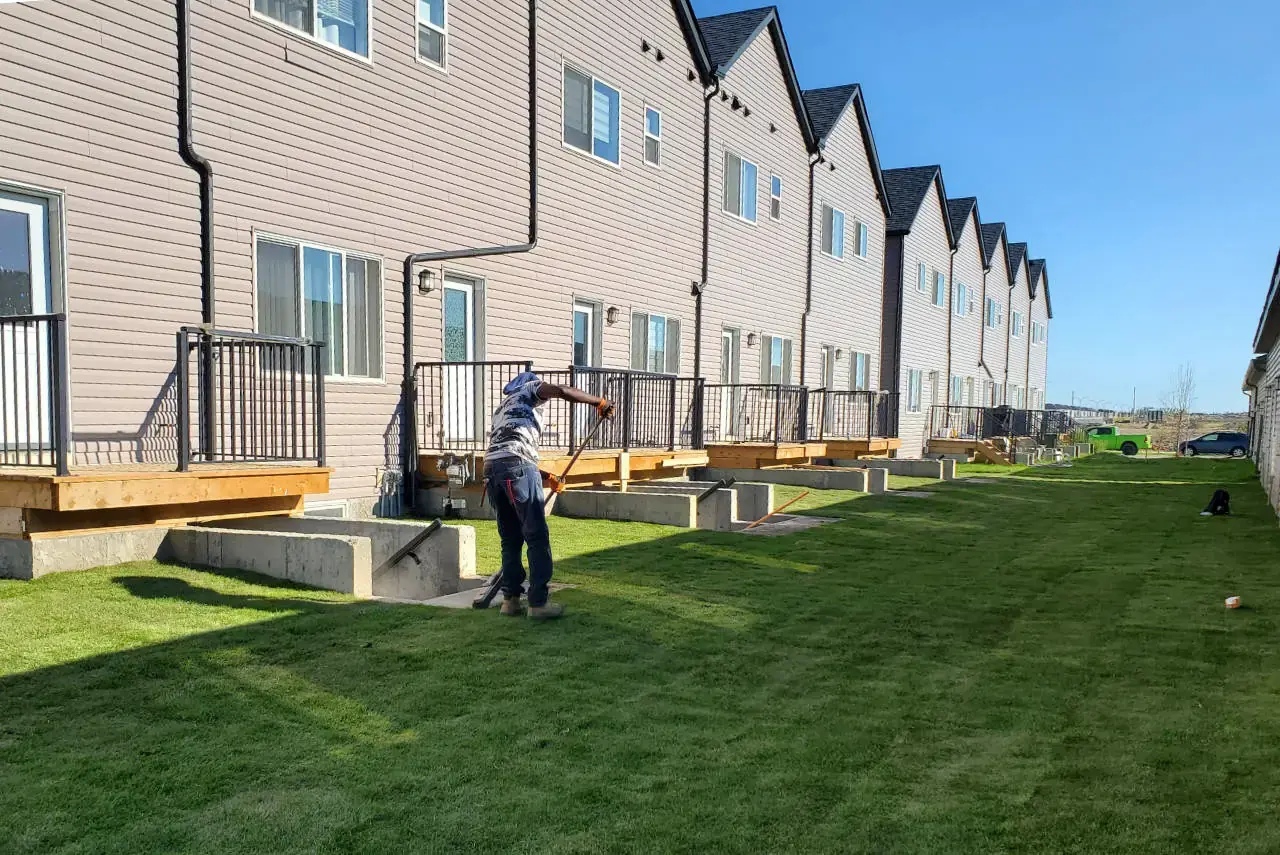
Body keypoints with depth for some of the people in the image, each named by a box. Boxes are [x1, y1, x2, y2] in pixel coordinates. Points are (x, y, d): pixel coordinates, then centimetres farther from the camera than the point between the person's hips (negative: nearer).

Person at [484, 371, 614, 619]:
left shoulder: (502, 407, 37)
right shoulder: (530, 389, 18)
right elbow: (562, 391, -3)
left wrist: (544, 475, 38)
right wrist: (600, 403, 6)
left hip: (492, 468, 7)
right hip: (517, 467, -7)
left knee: (510, 539, 15)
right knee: (537, 536, -3)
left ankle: (510, 599, 15)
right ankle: (538, 603, -3)